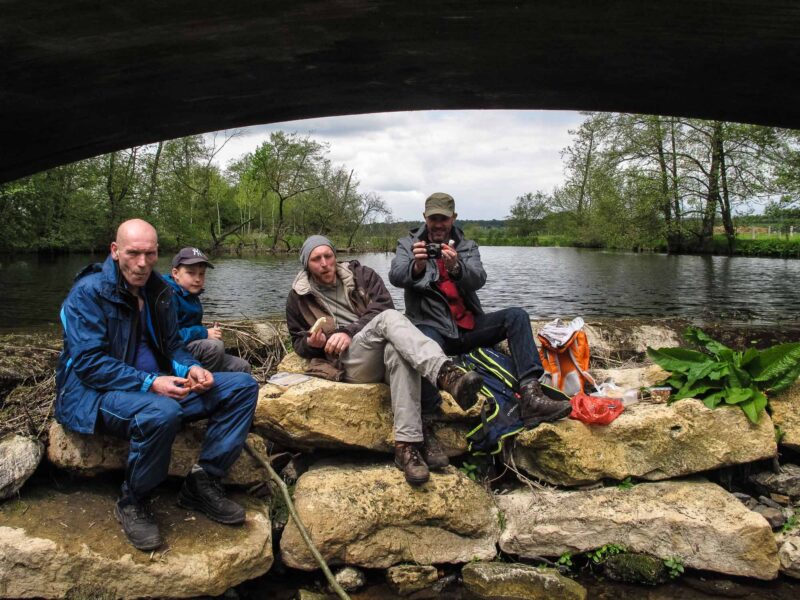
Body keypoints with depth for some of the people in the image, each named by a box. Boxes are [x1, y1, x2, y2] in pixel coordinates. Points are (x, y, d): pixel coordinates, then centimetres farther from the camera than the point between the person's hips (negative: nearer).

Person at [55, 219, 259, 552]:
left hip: (158, 386, 7)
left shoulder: (158, 291, 9)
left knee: (243, 386, -5)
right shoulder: (89, 292, -12)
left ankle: (203, 482, -7)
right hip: (95, 394, -7)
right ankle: (132, 503, -14)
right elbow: (89, 363, -19)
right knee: (162, 412, -41)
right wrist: (149, 384, -28)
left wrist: (191, 368, -7)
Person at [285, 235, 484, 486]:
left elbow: (383, 305, 1)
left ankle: (407, 444, -45)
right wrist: (312, 344, -1)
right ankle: (446, 374, -56)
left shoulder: (361, 274, 16)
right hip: (352, 361, -2)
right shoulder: (299, 297, 15)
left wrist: (350, 332, -11)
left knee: (398, 351, -39)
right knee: (388, 318, -33)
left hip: (387, 348, 2)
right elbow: (298, 342, 23)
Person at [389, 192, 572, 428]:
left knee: (517, 316, -18)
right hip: (433, 326, -4)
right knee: (425, 343, -40)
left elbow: (478, 280, -7)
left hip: (469, 327, 4)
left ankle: (531, 396, -29)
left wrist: (456, 268, -31)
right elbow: (396, 277, -11)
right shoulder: (408, 244, 10)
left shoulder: (467, 247, 14)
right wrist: (416, 267, -35)